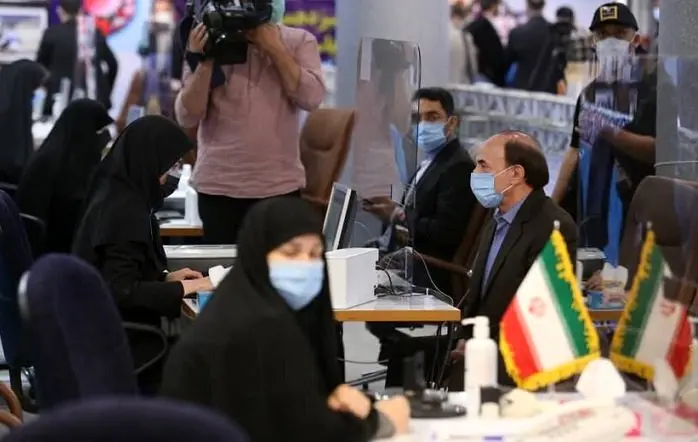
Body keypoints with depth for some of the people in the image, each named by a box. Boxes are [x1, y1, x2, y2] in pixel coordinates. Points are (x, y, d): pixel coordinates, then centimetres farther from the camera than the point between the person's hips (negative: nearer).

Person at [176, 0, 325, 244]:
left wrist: (274, 47, -12)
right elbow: (188, 117, -3)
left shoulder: (299, 41, 3)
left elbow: (311, 98, -13)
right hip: (219, 187, 0)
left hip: (280, 186, 0)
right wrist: (204, 61, -15)